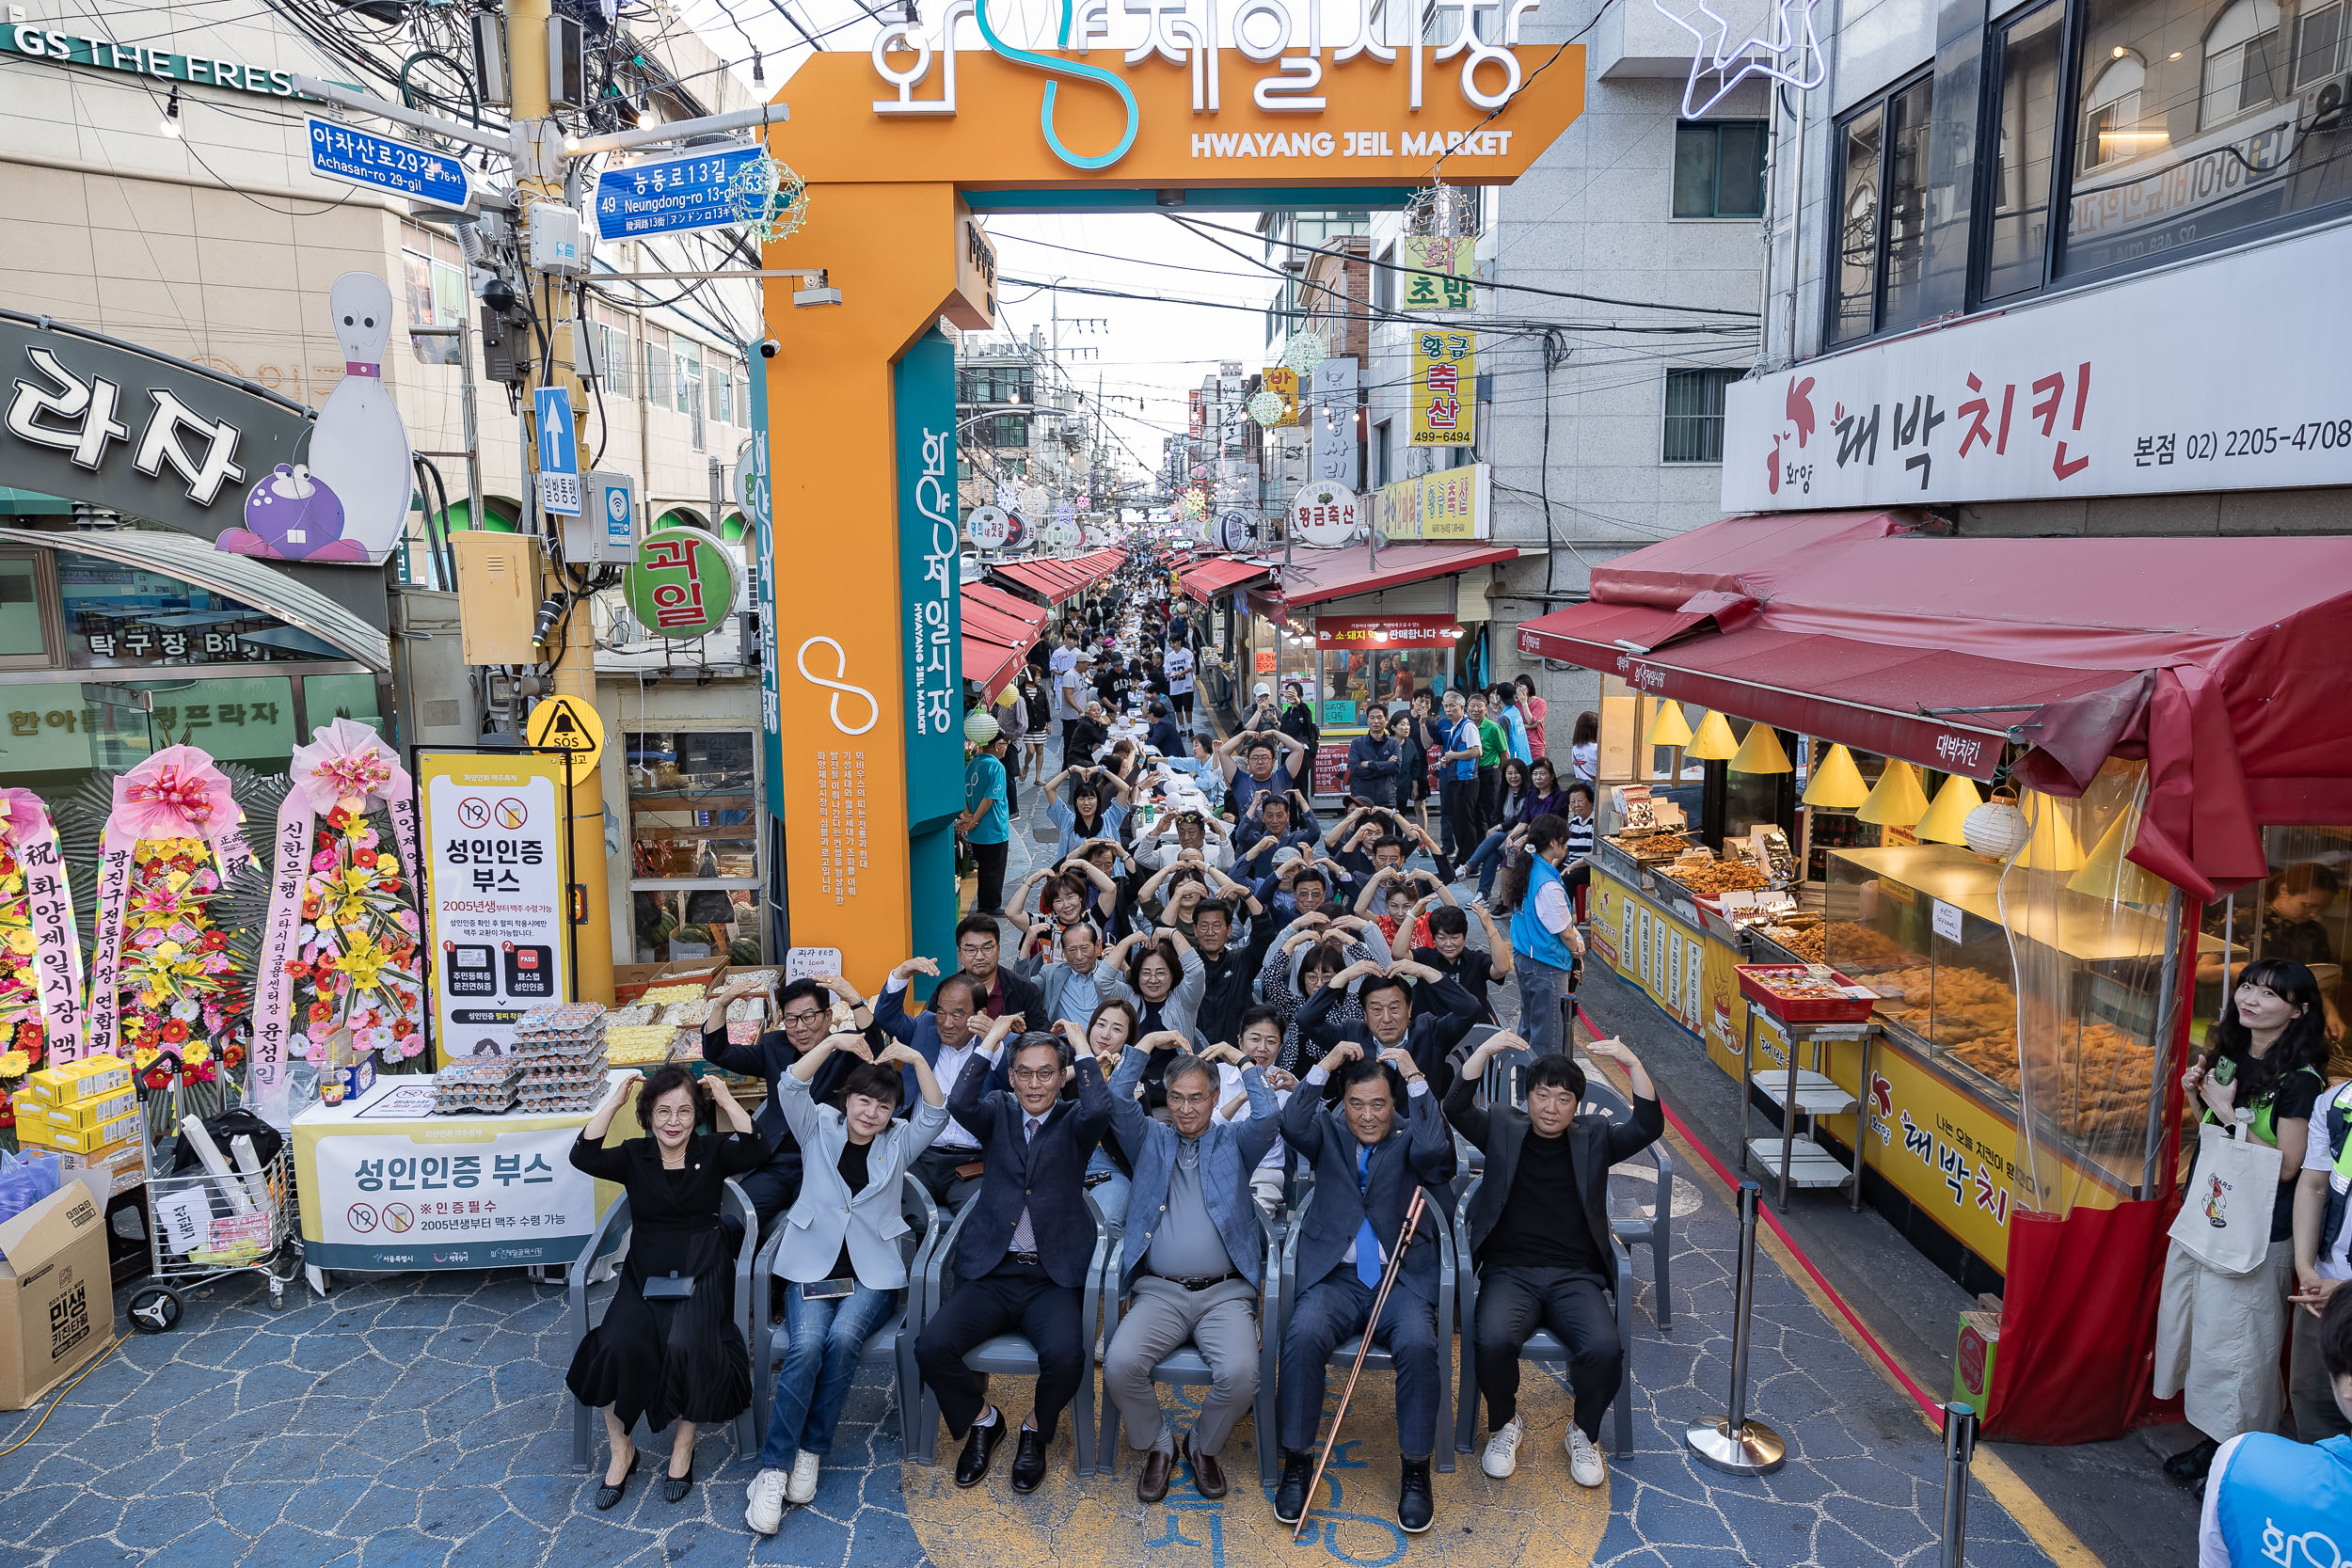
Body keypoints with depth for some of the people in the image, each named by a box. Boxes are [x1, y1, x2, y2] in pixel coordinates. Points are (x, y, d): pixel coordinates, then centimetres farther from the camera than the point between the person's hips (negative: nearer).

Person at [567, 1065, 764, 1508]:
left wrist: (725, 1098, -14)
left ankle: (684, 1442, -2)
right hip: (645, 1273, 2)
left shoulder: (712, 1152, 3)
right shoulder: (635, 1156, 6)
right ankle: (621, 1449, 0)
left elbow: (755, 1151, -18)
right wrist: (614, 1100, -12)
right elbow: (584, 1157, -12)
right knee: (617, 1346, -25)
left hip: (701, 1273, -2)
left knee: (685, 1346, -29)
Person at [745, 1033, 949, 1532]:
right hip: (811, 1267, 0)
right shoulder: (821, 1130, 9)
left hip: (871, 1275, 0)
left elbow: (936, 1114, -9)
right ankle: (773, 1469, -20)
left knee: (843, 1338, -29)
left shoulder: (898, 1143, 10)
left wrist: (916, 1059, -19)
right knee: (806, 1345, -27)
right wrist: (834, 1041, -18)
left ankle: (811, 1450, -13)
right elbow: (790, 1088, -8)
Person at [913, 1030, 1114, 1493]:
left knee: (1065, 1356, -29)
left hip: (1052, 1278, -2)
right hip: (990, 1274, 2)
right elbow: (959, 1105, -13)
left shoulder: (1074, 1122, 5)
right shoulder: (999, 1112, 10)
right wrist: (991, 1042, -8)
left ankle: (1036, 1429, 8)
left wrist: (1083, 1053, -8)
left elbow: (1099, 1111, -20)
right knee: (932, 1346, -22)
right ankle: (982, 1420, 11)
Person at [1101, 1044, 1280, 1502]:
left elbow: (1267, 1115, -7)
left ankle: (1204, 1446, 7)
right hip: (1159, 1292, 1)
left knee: (1240, 1372, -27)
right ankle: (1156, 1446, 5)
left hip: (1226, 1293, -1)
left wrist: (1244, 1061, 0)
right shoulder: (1150, 1139, 16)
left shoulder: (1234, 1142, 13)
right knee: (1120, 1364, -26)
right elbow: (1118, 1100, -1)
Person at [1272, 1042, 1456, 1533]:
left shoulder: (1408, 1140, 8)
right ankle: (1297, 1462, -12)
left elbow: (1436, 1151, -16)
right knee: (1303, 1335, -29)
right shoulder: (1329, 1135, 12)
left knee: (1418, 1343, -30)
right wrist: (1326, 1064, -12)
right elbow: (1293, 1124, -10)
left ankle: (1415, 1470, -10)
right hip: (1336, 1276, 1)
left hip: (1401, 1278, 0)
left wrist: (1416, 1079, -11)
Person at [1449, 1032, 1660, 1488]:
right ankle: (1504, 1424, 3)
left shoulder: (1594, 1137, 11)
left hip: (1576, 1276, 1)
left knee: (1604, 1349, -27)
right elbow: (1456, 1108, -9)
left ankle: (1584, 1432, 5)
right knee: (1495, 1341, -30)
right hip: (1510, 1272, -1)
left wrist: (1632, 1065, -19)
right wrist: (1485, 1050, -22)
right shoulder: (1502, 1129, 8)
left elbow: (1649, 1127, -5)